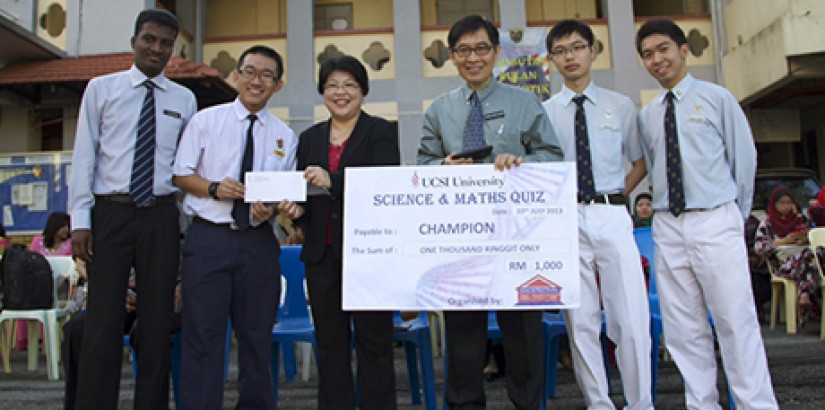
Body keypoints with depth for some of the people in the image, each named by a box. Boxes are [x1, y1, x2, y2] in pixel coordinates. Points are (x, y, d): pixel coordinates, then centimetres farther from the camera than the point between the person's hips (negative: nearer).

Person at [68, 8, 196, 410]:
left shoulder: (184, 99, 10)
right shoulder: (101, 88, 7)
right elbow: (84, 155, 2)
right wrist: (80, 220, -5)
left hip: (161, 216, 2)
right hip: (111, 212, -1)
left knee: (158, 320, 6)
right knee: (103, 320, 0)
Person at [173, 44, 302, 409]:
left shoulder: (285, 136, 10)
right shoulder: (205, 120, 5)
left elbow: (288, 194, 9)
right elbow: (180, 175, 5)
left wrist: (272, 208, -13)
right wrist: (214, 188, -13)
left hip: (259, 242, 2)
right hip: (208, 238, -2)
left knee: (257, 336, 11)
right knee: (202, 336, -1)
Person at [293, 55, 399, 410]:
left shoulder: (381, 132, 1)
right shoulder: (309, 138, 16)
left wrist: (333, 181, -25)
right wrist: (298, 219, -4)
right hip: (322, 253, 5)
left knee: (373, 341, 2)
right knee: (329, 342, 11)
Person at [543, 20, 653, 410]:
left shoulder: (620, 106, 11)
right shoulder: (543, 113, 7)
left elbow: (641, 161, 17)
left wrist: (619, 195, 5)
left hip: (611, 216, 0)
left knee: (631, 318, -2)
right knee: (580, 322, 4)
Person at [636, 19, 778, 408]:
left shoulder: (716, 98, 3)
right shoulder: (646, 115, 11)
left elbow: (744, 157, 5)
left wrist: (736, 213, 7)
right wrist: (665, 206, 7)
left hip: (715, 222, -3)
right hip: (667, 227, 4)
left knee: (737, 321, -3)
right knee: (684, 329, 7)